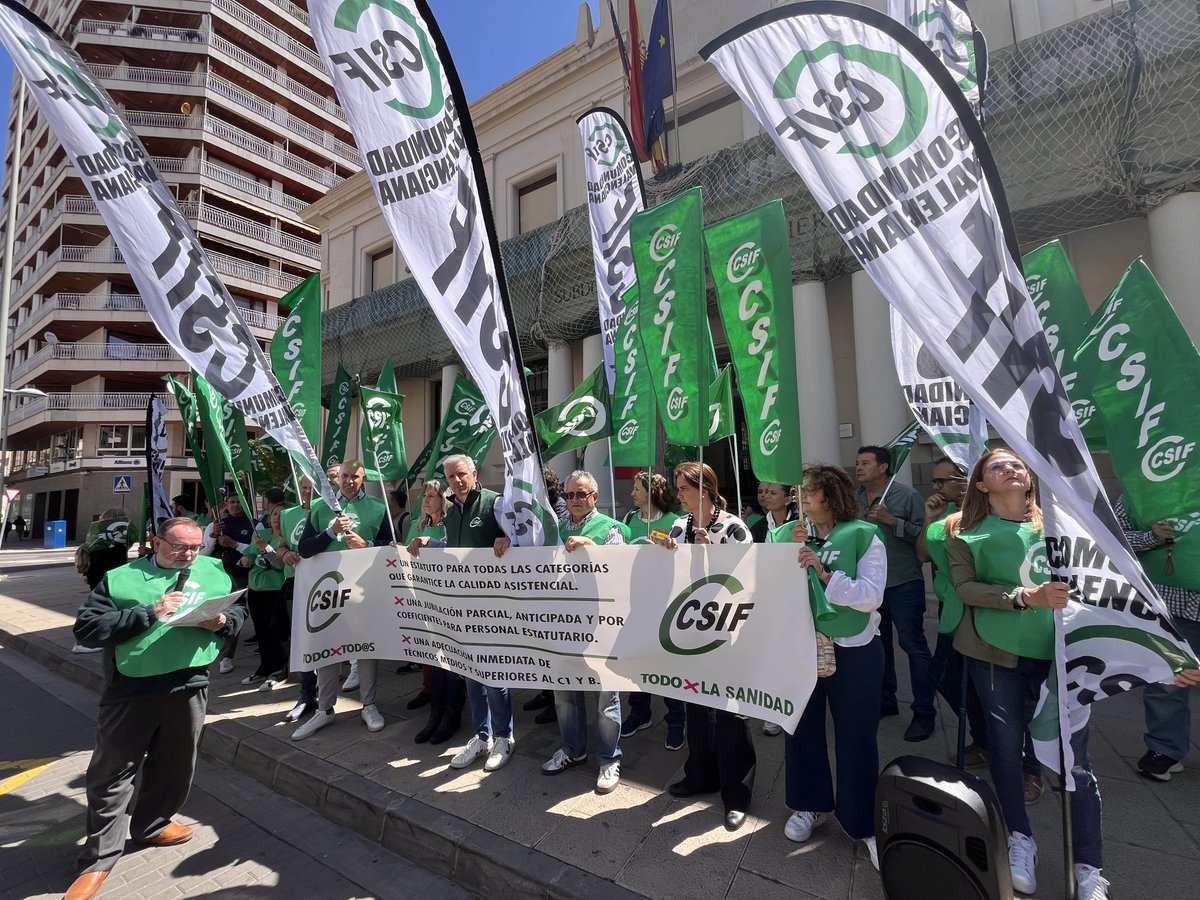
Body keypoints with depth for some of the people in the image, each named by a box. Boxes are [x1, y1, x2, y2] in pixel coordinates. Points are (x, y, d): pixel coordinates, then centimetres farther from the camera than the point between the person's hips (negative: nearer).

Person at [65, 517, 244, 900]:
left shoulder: (213, 571, 5)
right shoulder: (120, 578, -2)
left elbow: (238, 612, 11)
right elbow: (85, 629, -9)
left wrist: (222, 622, -12)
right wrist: (149, 614, -20)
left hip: (189, 687, 3)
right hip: (130, 689, -2)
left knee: (175, 766, 18)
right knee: (112, 773, 11)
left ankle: (151, 826, 42)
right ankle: (99, 858, 28)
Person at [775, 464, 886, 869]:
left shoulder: (863, 536, -9)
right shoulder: (786, 533, 2)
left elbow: (871, 597, -16)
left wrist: (825, 573, -25)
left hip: (854, 652, -3)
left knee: (856, 736, 9)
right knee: (802, 727, 16)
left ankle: (864, 822, 30)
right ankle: (810, 804, 38)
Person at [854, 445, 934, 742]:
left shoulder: (907, 495, -9)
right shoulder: (854, 497, 4)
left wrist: (893, 521, -22)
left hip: (903, 583, -5)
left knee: (913, 645, 2)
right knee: (878, 643, 16)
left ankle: (924, 711, 15)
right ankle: (885, 701, 32)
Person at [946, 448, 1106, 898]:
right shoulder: (965, 532, -1)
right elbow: (965, 587, -9)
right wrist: (1025, 596, -22)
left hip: (1061, 650, 1)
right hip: (997, 651, -1)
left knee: (1076, 758, 2)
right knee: (1005, 746, 10)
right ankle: (1020, 838, 33)